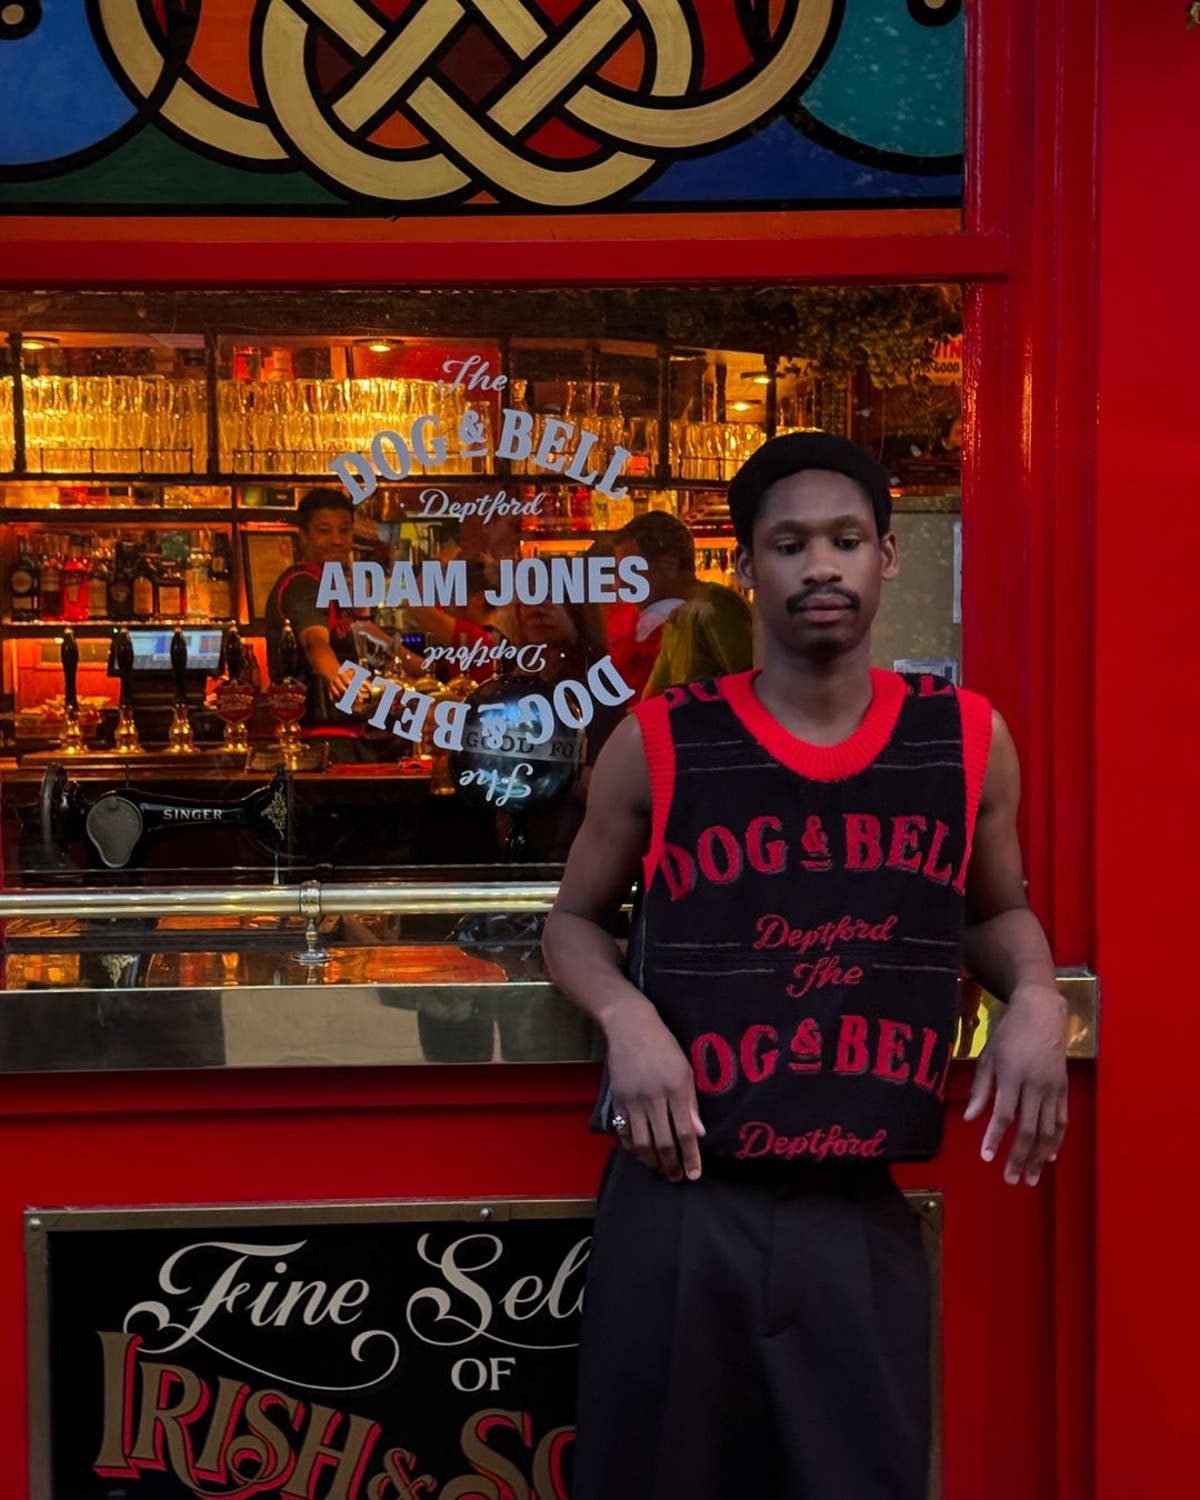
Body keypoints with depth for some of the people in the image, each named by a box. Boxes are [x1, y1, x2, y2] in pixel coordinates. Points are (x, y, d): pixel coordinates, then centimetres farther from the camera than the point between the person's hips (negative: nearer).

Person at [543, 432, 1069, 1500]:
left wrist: (1036, 997, -3)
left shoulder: (968, 741, 2)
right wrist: (627, 1016, -11)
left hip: (863, 1218, 1)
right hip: (682, 1207, -1)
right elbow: (576, 917, 10)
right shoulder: (660, 745, -4)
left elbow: (996, 908, 19)